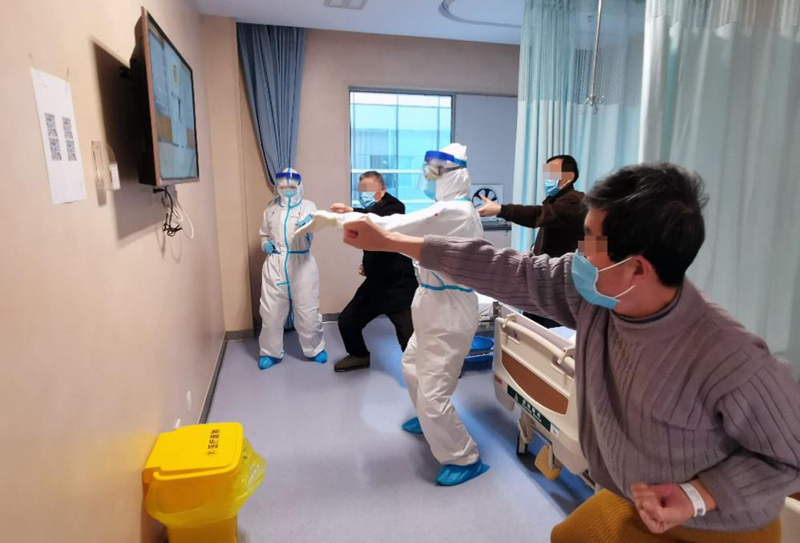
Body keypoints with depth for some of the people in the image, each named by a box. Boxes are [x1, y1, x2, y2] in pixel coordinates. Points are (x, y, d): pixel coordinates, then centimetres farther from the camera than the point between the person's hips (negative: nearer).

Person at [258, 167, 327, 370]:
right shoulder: (270, 209, 9)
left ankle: (315, 348, 27)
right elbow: (264, 234, 21)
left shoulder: (308, 206, -1)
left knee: (307, 310, 7)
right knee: (271, 311, 6)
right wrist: (265, 245, -1)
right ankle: (270, 352, 25)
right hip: (275, 265, 2)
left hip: (301, 265, -2)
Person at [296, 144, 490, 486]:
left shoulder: (454, 212, -24)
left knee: (433, 395, -5)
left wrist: (335, 219, -22)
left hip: (449, 314, -11)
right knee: (413, 367, 28)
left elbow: (393, 227, -29)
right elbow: (412, 232, 11)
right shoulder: (454, 210, 12)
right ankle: (429, 421, 51)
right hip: (437, 309, 11)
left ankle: (465, 459, 15)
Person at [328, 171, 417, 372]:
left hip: (398, 286, -8)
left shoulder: (393, 207, -14)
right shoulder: (369, 211, 8)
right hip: (374, 284, 8)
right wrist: (367, 264, 5)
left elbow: (382, 221, -41)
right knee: (346, 320, 15)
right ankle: (360, 356, 40)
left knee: (408, 335, -13)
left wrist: (352, 211, -48)